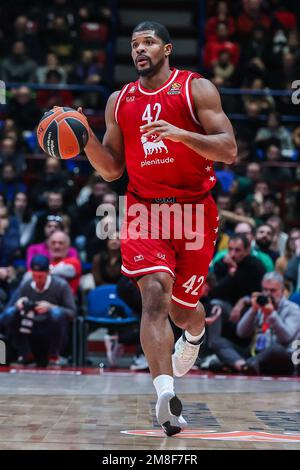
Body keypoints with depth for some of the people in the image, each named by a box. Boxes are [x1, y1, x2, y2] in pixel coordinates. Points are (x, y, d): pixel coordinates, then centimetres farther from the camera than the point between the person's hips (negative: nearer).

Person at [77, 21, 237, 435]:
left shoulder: (197, 88, -2)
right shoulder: (119, 101, 10)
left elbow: (228, 151, -10)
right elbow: (112, 170, 13)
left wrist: (179, 133, -24)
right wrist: (86, 138, -6)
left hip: (194, 211, -1)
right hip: (144, 210, 2)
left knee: (182, 309, 11)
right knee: (155, 295, -21)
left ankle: (195, 334, 50)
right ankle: (165, 392, -32)